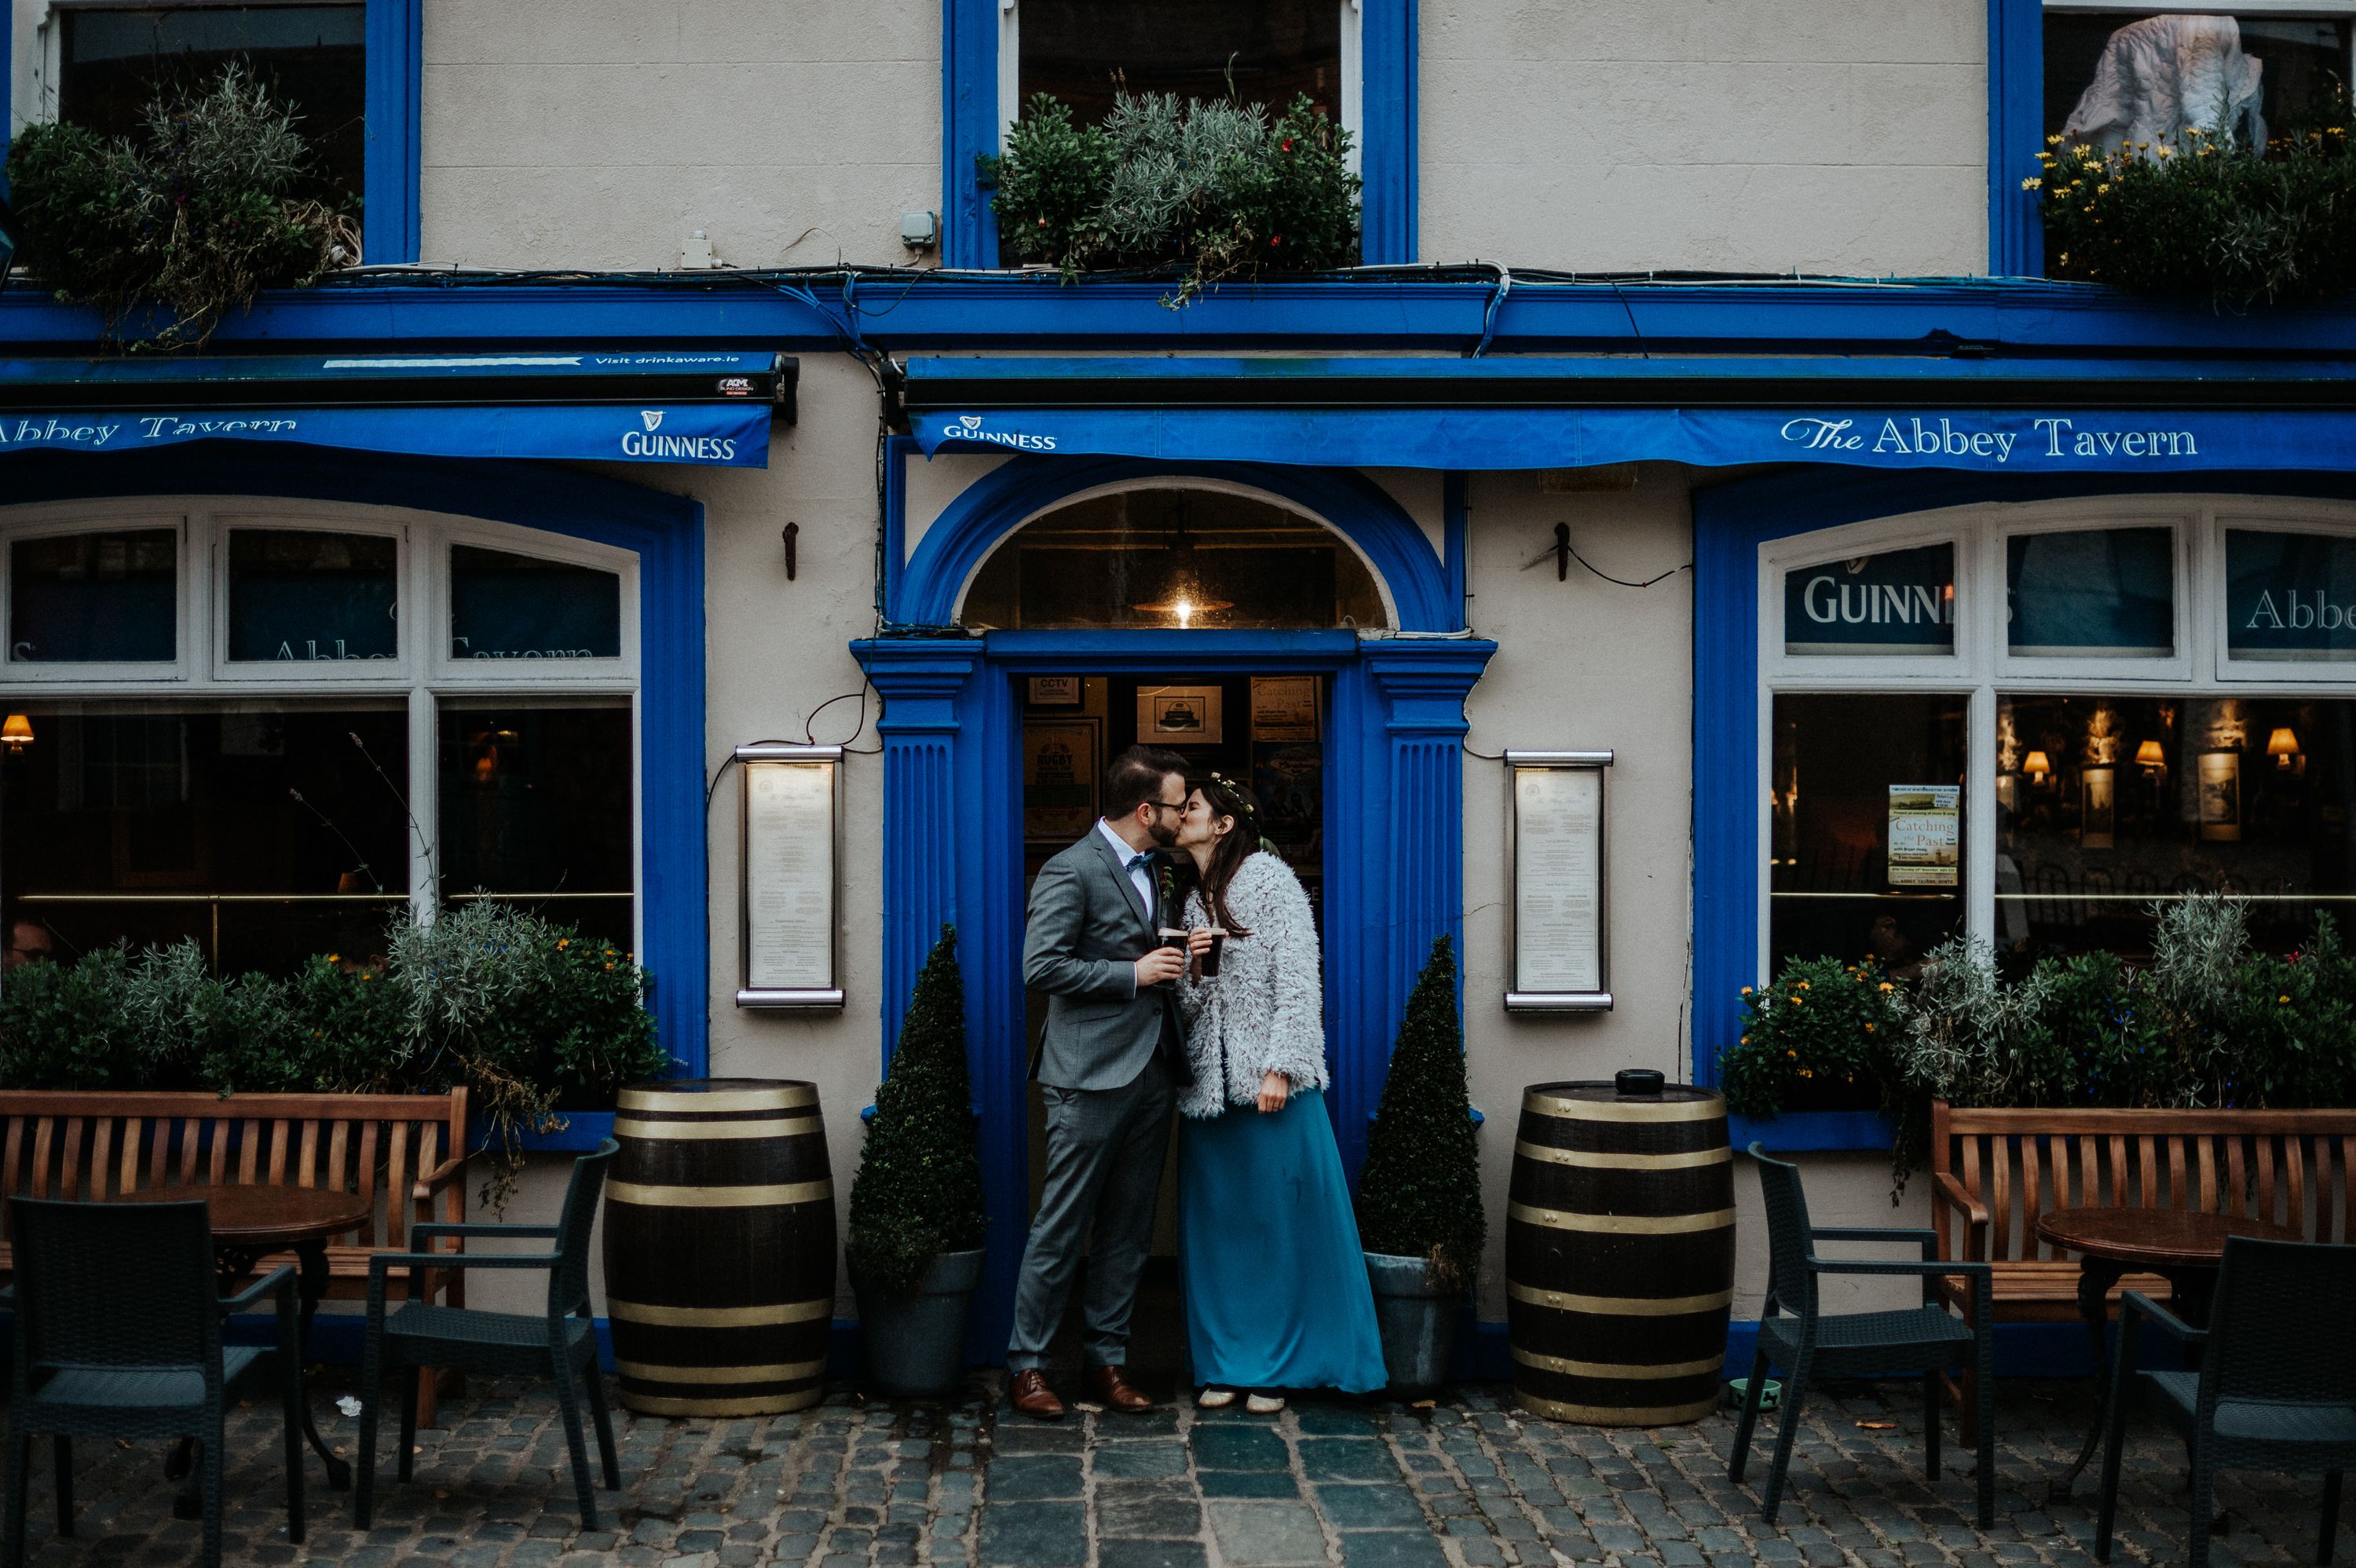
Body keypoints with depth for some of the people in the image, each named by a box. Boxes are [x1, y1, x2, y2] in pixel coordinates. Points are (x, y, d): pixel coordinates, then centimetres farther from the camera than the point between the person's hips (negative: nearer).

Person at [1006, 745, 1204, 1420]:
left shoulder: (1149, 869, 16)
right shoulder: (1071, 871, -12)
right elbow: (1041, 967, -19)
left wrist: (1174, 960, 7)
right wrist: (1134, 973, -17)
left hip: (1151, 1073, 8)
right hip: (1091, 1077, -8)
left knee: (1128, 1231, 11)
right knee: (1061, 1229, -2)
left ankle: (1107, 1360, 19)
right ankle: (1026, 1365, 8)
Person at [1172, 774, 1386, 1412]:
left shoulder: (1269, 880, -4)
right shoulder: (1193, 903, 15)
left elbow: (1298, 980, -10)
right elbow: (1189, 1008, 15)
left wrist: (1280, 1068, -17)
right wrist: (1196, 970, -6)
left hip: (1269, 1083, -6)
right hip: (1208, 1084, 6)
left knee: (1279, 1220, -1)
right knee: (1215, 1224, 6)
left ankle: (1276, 1367, 8)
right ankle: (1223, 1364, 14)